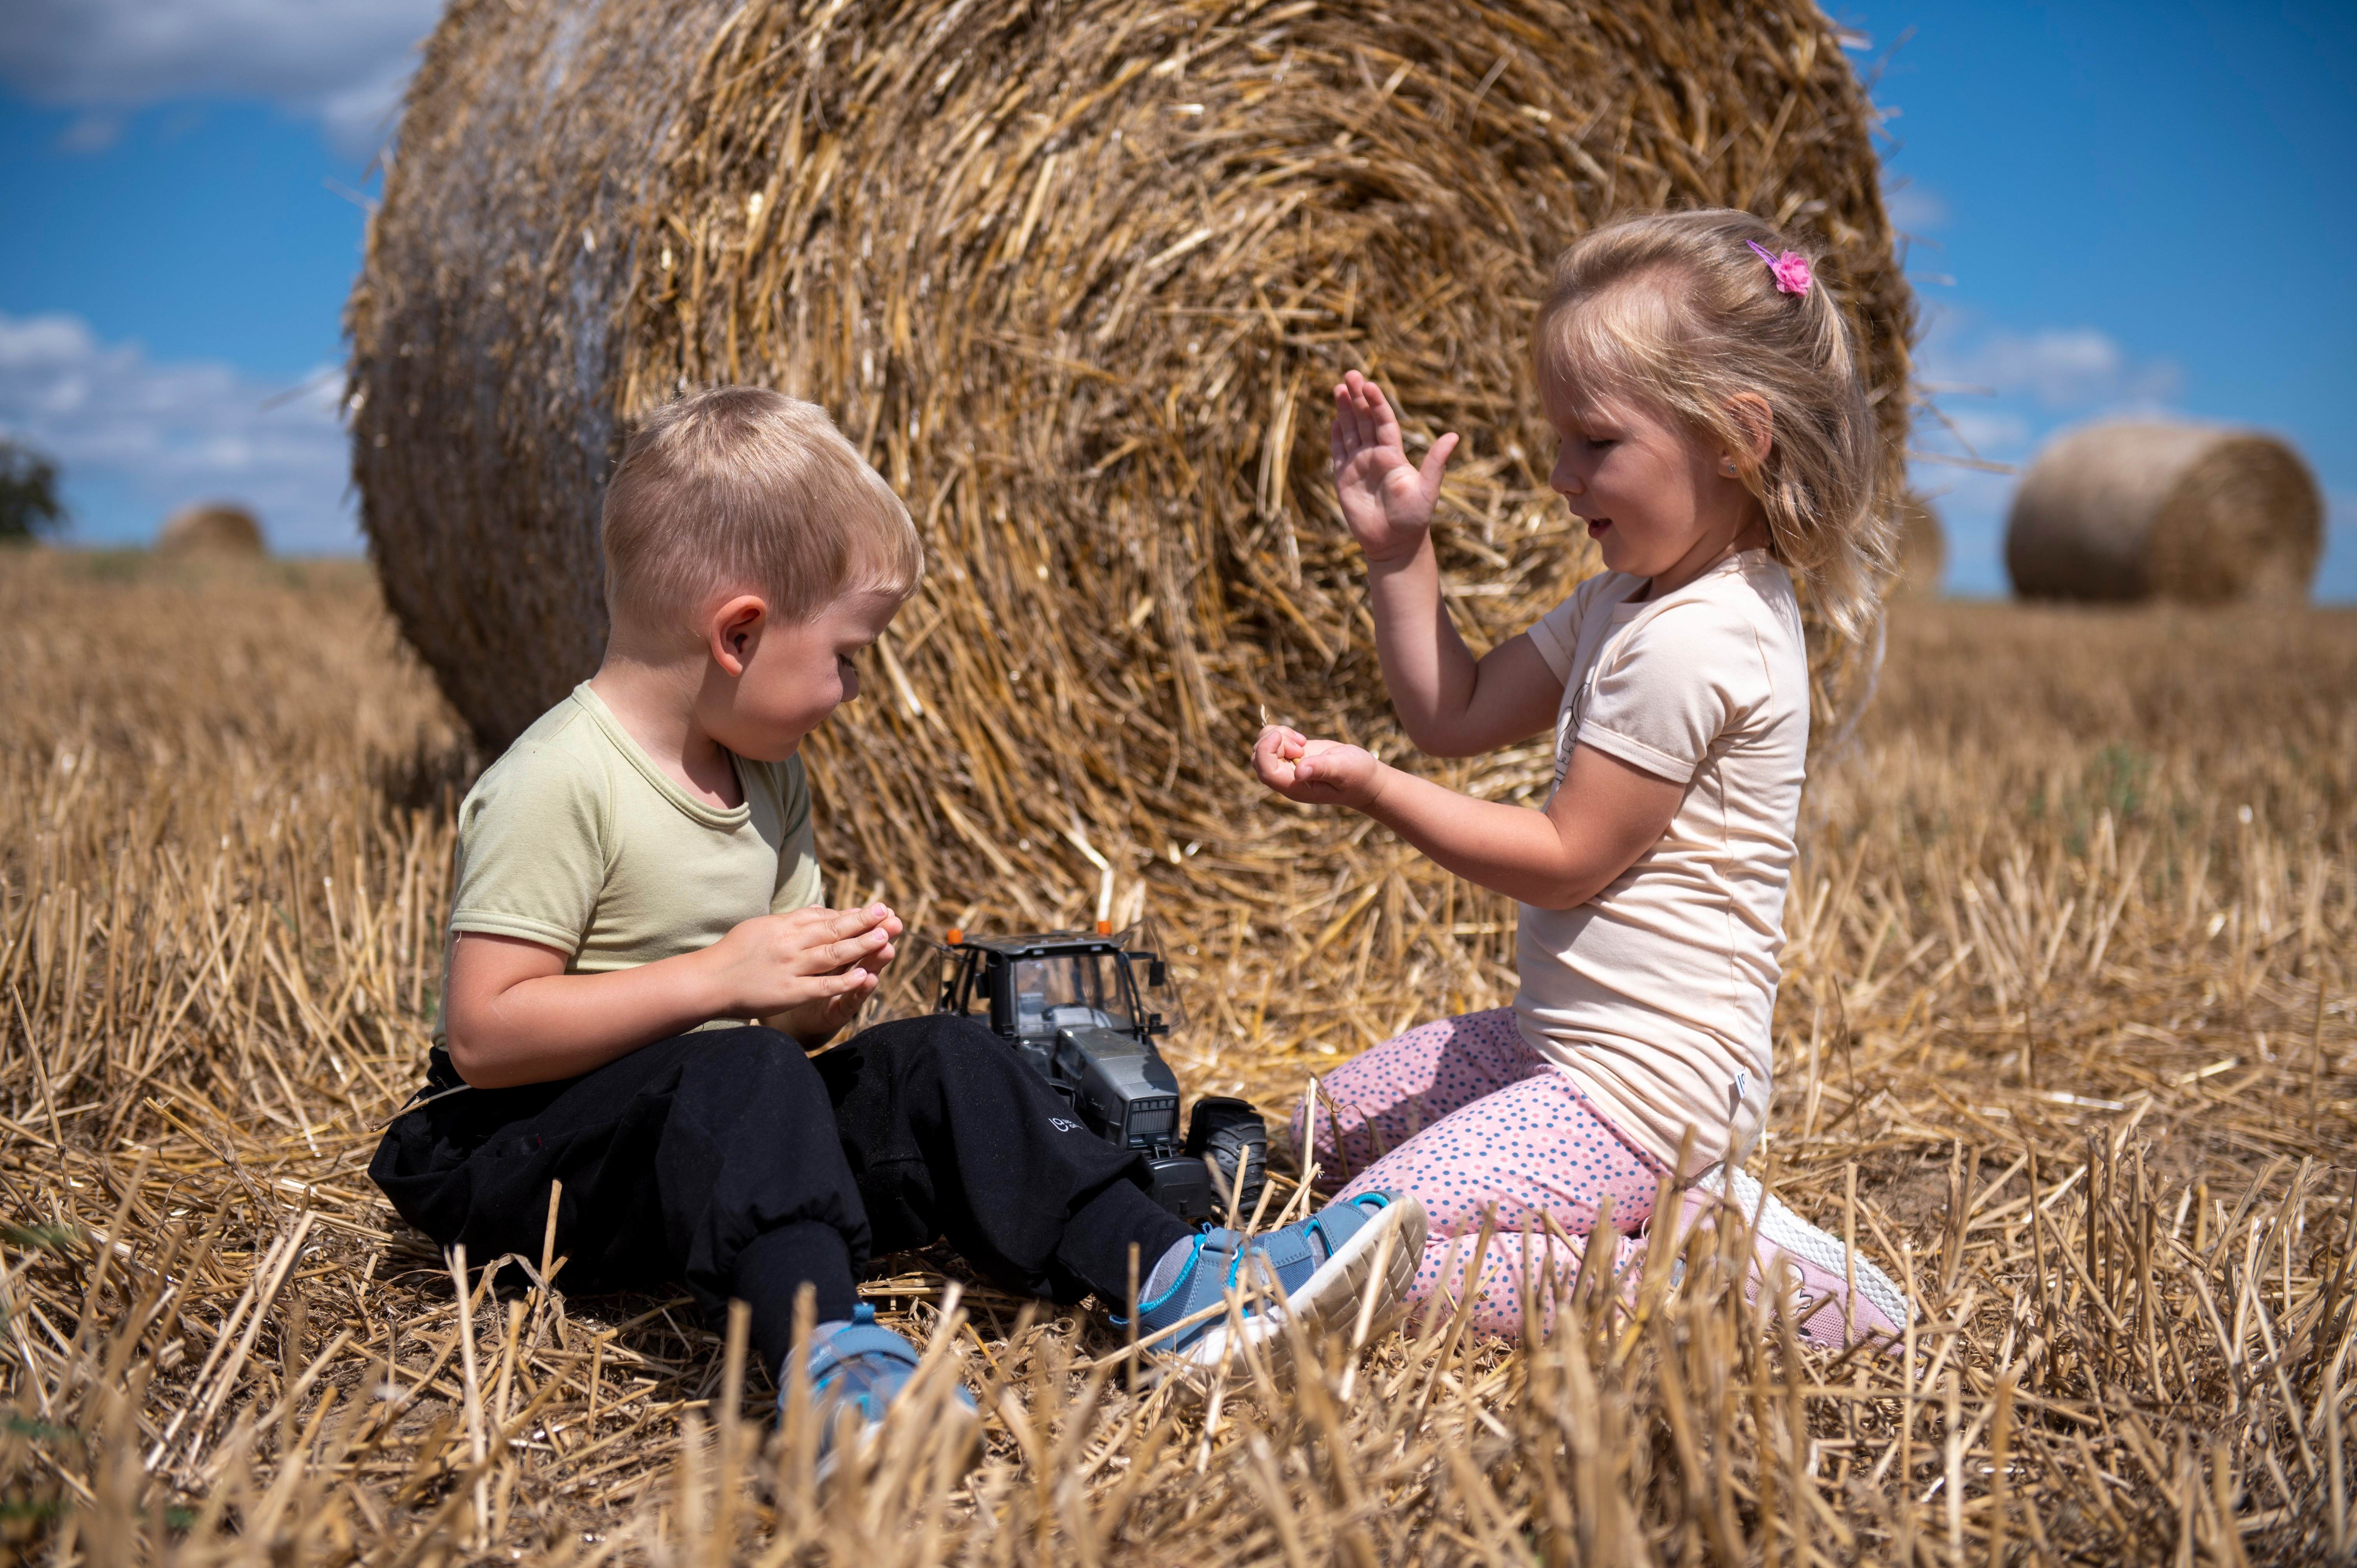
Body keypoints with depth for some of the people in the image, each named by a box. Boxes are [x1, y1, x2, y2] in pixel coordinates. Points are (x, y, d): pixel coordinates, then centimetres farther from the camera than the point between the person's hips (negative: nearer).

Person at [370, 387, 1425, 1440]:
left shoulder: (767, 780, 7)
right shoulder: (558, 782, -20)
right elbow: (483, 1034, -25)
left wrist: (822, 996, -12)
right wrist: (719, 977, -27)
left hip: (717, 1127, 7)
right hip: (518, 1151, -7)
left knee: (936, 1062, -8)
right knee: (740, 1075, -34)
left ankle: (1172, 1282, -15)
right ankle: (822, 1353, -51)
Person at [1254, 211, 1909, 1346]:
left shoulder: (1693, 643, -24)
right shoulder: (1637, 594, 7)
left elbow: (1563, 860, -20)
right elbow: (1457, 717, 12)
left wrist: (1368, 787, -19)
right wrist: (1398, 551, 4)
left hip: (1642, 1083, -11)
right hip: (1561, 1039, 11)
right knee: (1325, 1131, 24)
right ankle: (1672, 1201, 13)